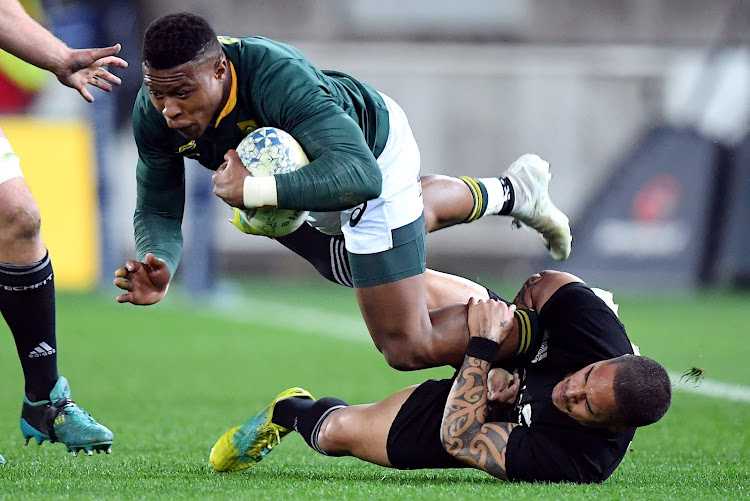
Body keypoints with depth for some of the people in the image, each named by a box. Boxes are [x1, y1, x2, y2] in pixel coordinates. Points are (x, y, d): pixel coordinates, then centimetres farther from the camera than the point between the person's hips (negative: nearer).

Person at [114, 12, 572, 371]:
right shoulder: (154, 113, -28)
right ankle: (509, 192, 56)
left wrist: (252, 190, -58)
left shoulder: (280, 77, -47)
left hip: (375, 154, -7)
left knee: (408, 348, -8)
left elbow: (358, 175, -54)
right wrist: (156, 267, -40)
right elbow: (159, 211, -18)